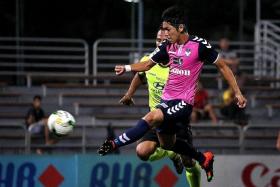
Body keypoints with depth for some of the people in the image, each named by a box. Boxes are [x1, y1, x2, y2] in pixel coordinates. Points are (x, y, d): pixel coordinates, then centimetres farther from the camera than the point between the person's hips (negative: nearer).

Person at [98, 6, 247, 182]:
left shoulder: (200, 45, -14)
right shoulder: (168, 46, 2)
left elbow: (223, 66, -5)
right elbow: (147, 64, 12)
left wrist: (238, 93, -6)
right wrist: (126, 68, -6)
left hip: (184, 103, -8)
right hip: (167, 99, 8)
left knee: (151, 118, -29)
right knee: (167, 143, 20)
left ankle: (115, 144, -25)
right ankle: (204, 158, 40)